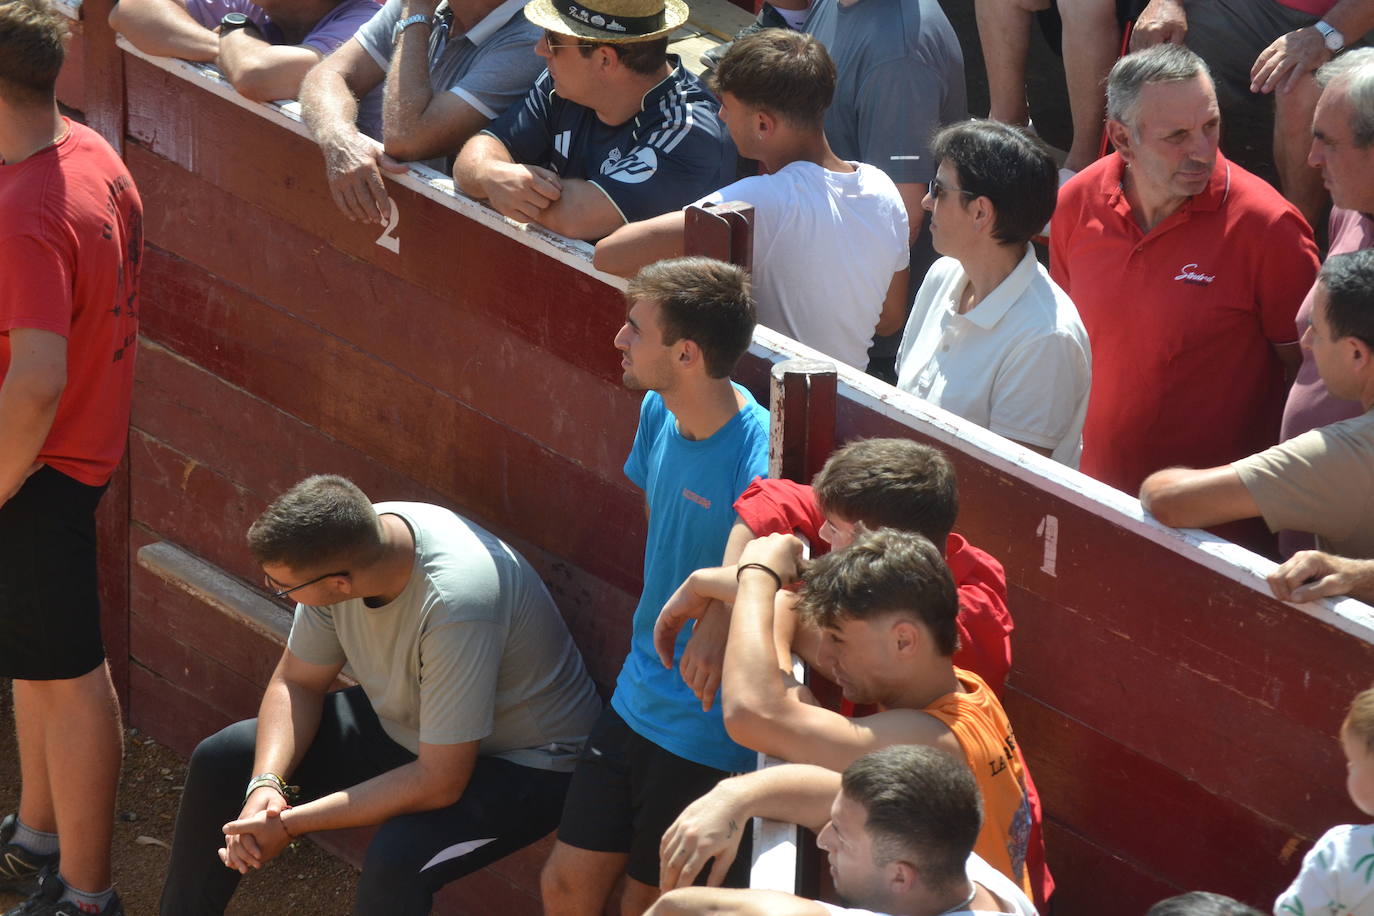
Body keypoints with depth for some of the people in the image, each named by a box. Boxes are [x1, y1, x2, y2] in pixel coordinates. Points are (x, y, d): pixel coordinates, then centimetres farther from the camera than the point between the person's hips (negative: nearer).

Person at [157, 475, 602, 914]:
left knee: (397, 859, -35)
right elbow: (297, 682, -2)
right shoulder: (348, 541, -17)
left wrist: (291, 824, -28)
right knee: (220, 762, 3)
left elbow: (440, 782, -32)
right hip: (403, 721, 8)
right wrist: (266, 784, -20)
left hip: (523, 764, -7)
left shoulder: (454, 606, -38)